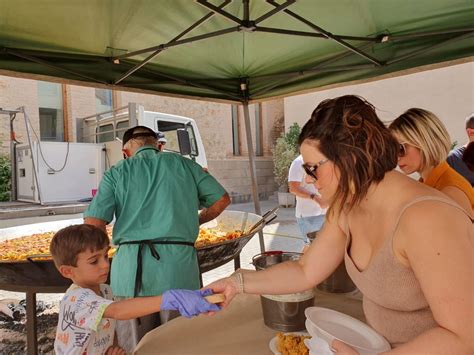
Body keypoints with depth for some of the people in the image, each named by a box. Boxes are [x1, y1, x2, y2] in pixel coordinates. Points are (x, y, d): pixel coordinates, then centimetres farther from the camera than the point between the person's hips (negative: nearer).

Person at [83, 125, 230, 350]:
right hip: (179, 262, 1)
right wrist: (197, 221, 24)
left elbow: (92, 225, -2)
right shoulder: (184, 164, 12)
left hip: (130, 267, 0)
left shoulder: (116, 172, 8)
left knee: (136, 347, 15)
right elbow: (222, 199, 10)